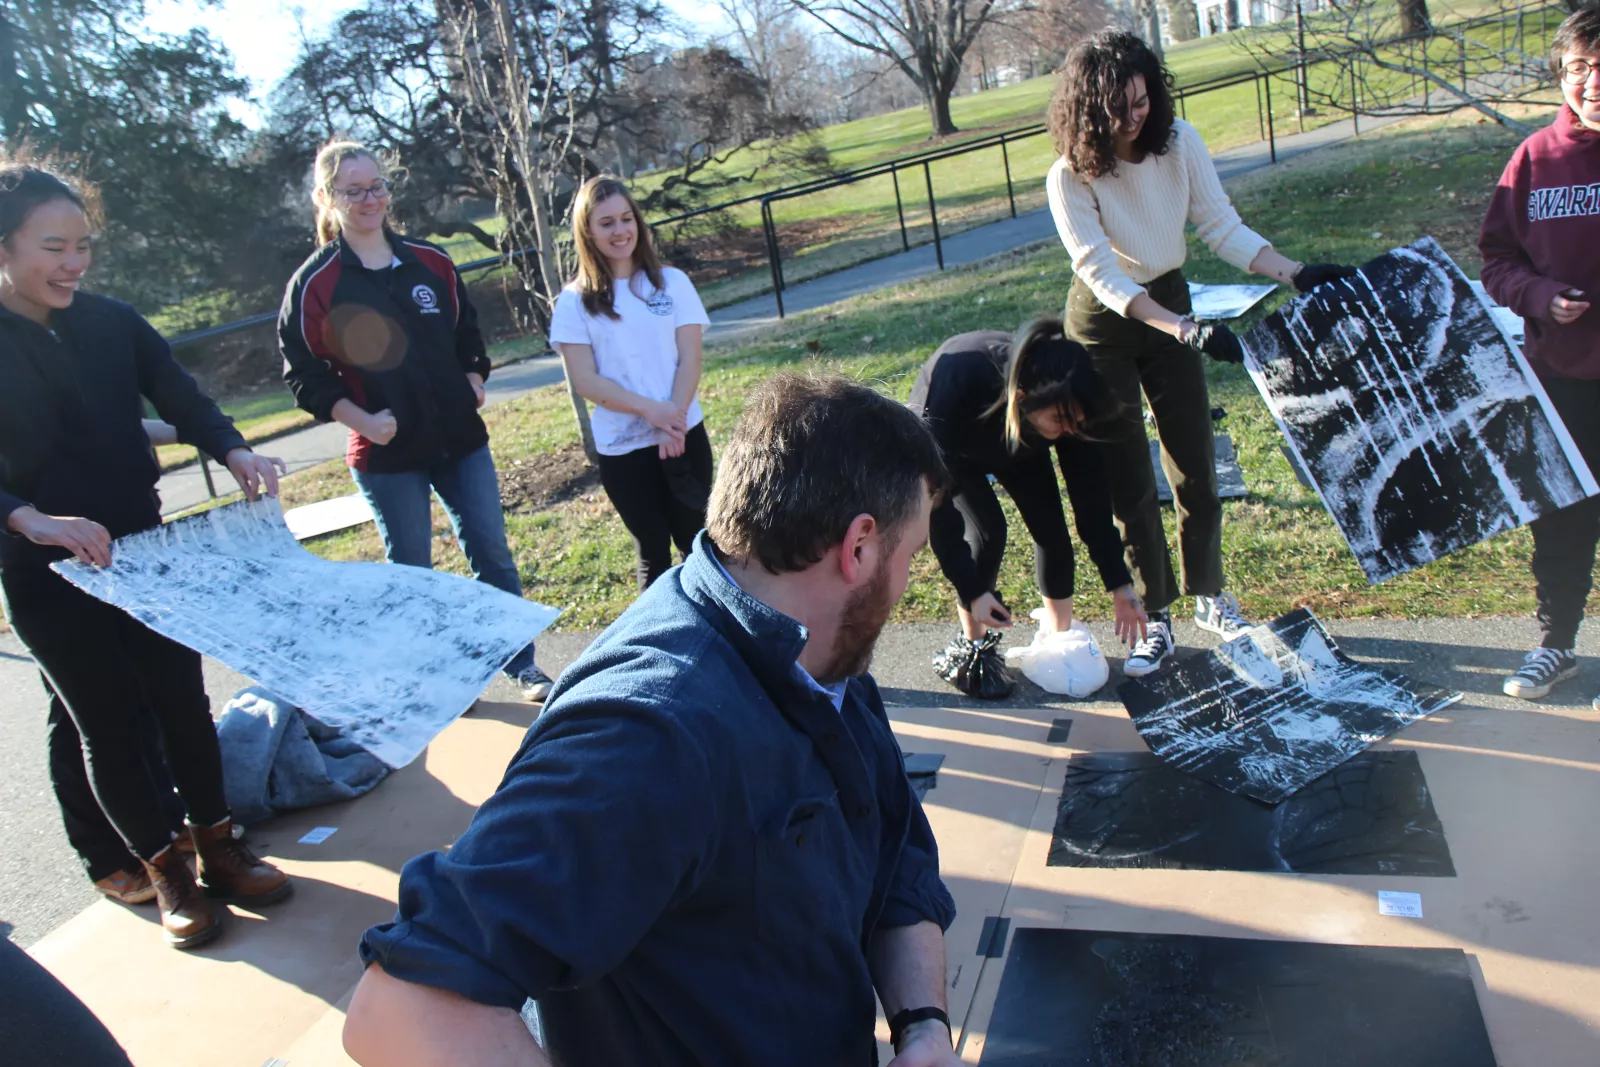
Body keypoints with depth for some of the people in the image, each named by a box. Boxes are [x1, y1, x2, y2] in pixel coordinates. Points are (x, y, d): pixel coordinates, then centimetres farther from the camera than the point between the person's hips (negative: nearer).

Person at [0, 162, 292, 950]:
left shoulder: (111, 323, -1)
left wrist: (234, 452, -24)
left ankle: (218, 850, 24)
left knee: (183, 699, 8)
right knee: (107, 721, 7)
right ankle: (165, 874, 21)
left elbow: (180, 397, -5)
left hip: (145, 549, 3)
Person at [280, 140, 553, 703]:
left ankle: (524, 667, 21)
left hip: (461, 439, 4)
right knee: (411, 572, 8)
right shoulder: (314, 284, -7)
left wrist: (474, 379, 1)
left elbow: (467, 330, 17)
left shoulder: (431, 261, 5)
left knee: (493, 555, 8)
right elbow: (304, 373, -6)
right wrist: (360, 419, -17)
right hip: (387, 455, -3)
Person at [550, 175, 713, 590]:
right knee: (653, 554, 10)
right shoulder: (575, 302, -2)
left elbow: (690, 359, -3)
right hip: (621, 449, -1)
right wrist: (651, 409, -20)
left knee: (697, 543, 9)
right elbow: (585, 381, -9)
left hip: (685, 435, 1)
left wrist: (674, 416, -19)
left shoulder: (671, 282, 2)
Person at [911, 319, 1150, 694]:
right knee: (987, 530, -21)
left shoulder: (1065, 404, -32)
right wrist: (972, 592, -36)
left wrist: (1119, 584, -18)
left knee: (1051, 528, -11)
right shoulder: (958, 386, -44)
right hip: (947, 439, -3)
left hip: (1019, 442, 4)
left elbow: (1091, 493, -22)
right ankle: (971, 648, -3)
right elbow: (937, 502, -37)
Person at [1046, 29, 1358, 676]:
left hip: (1169, 301, 4)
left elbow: (1223, 228, -4)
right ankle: (1154, 617, 14)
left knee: (1195, 466, 9)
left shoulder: (1179, 142, -10)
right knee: (1129, 483, 0)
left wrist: (1297, 274, -15)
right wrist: (1188, 332, -35)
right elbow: (1104, 276, -27)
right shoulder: (1072, 176, -21)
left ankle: (1209, 597, 27)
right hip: (1103, 325, -3)